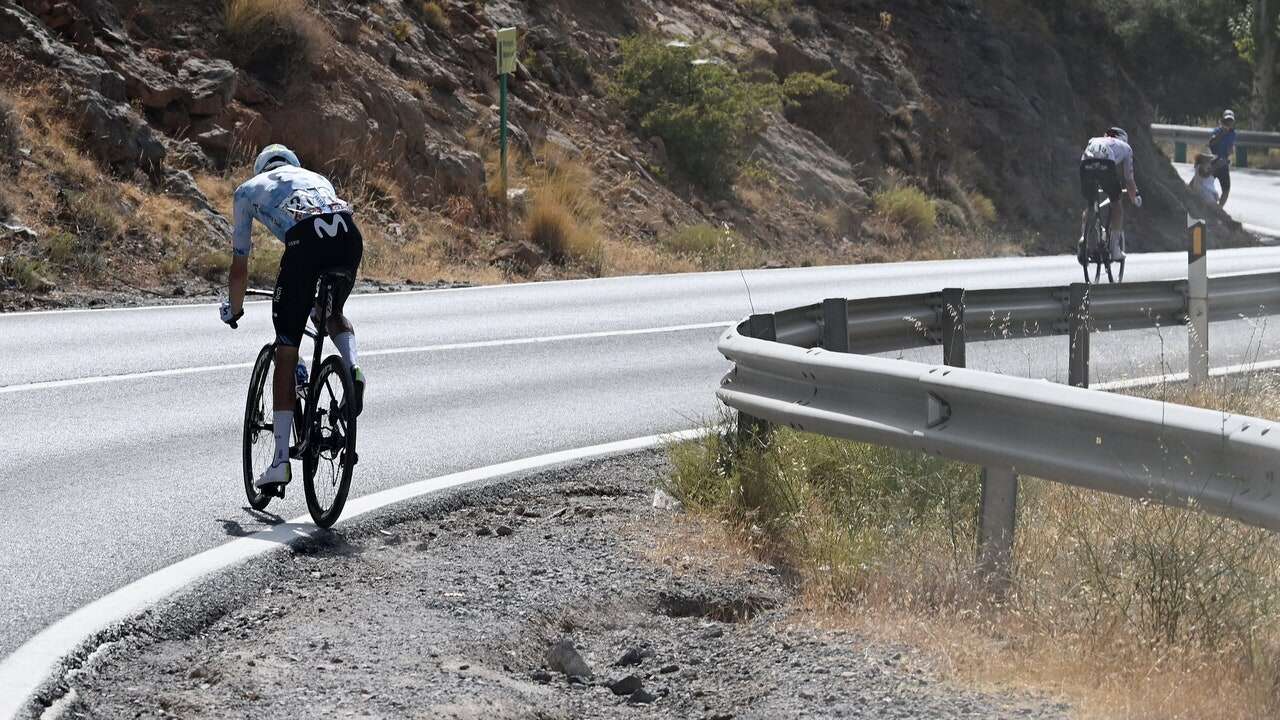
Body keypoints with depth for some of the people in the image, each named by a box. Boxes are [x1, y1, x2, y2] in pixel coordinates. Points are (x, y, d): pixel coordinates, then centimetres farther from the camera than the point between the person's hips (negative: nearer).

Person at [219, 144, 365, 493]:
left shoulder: (249, 189, 32)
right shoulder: (317, 178, 41)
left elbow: (240, 263, 35)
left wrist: (233, 309, 52)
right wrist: (318, 302, 60)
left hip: (305, 239, -3)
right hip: (349, 233, 3)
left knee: (286, 350, 5)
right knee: (334, 313, 33)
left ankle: (281, 461, 3)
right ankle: (353, 368, 1)